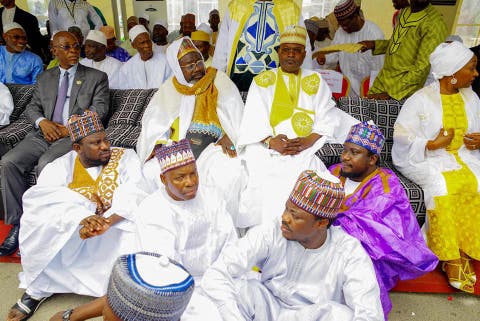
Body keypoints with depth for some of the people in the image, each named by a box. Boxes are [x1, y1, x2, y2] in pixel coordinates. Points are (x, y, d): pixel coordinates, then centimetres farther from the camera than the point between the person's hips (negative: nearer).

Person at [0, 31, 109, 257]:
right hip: (42, 134, 5)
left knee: (45, 165, -32)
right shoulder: (45, 78, 23)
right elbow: (32, 107, 19)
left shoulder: (96, 77, 10)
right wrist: (42, 122, -5)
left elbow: (99, 109, -2)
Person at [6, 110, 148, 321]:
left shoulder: (125, 158, -6)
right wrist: (82, 219, -40)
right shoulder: (61, 166, -4)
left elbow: (133, 195, -20)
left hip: (117, 230, -1)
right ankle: (37, 290, -1)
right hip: (70, 238, 1)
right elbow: (41, 197, -23)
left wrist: (107, 221, -38)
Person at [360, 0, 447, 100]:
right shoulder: (404, 12, 9)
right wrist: (374, 44, 9)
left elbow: (422, 68, -21)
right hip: (381, 80, 7)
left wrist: (391, 94, -23)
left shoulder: (435, 23, -16)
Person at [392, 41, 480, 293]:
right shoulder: (420, 100, -5)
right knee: (442, 185, -34)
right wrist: (433, 144, -16)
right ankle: (450, 258, -21)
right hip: (424, 160, -5)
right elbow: (402, 138, -10)